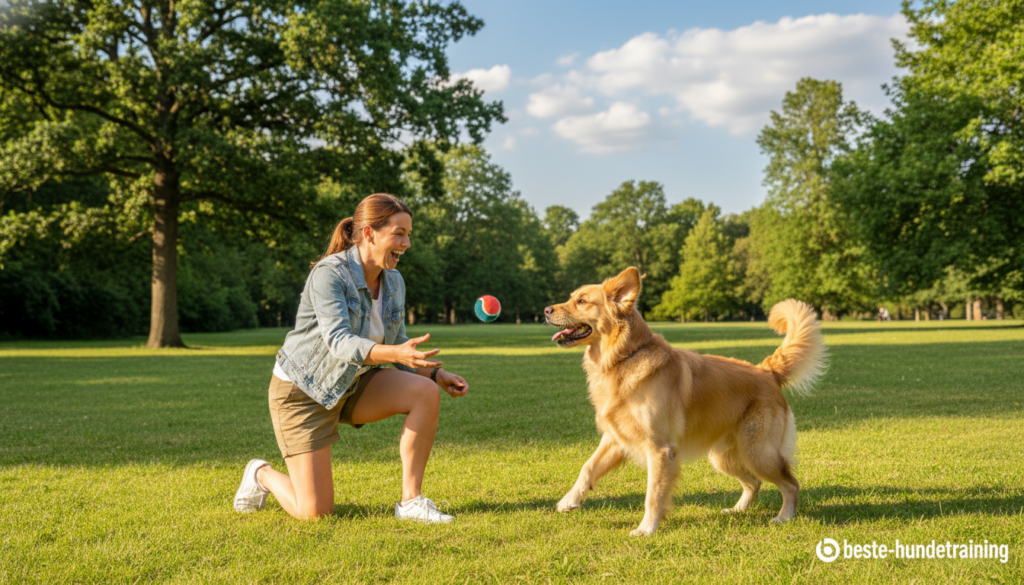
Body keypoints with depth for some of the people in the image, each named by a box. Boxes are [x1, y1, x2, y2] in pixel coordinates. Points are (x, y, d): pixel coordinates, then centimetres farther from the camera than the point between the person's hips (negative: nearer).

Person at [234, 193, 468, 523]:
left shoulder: (393, 282, -2)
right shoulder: (329, 274, -24)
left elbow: (398, 349, 7)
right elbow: (340, 343, -36)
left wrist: (436, 374, -9)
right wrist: (395, 353, -51)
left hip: (352, 386, 7)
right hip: (303, 391, -7)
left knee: (426, 392, -21)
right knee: (315, 512, -9)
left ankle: (411, 501, -12)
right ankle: (262, 475, 23)